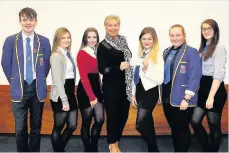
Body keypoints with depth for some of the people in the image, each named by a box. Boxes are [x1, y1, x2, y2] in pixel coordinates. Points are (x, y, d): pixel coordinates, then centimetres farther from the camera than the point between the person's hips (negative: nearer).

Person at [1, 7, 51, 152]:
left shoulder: (44, 41, 0)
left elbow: (47, 64, 7)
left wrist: (40, 80, 6)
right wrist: (15, 82, 4)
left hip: (37, 89, 1)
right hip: (19, 89, -1)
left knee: (36, 127, 13)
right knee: (20, 128, 5)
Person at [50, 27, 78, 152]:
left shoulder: (68, 54, 13)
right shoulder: (56, 56, -12)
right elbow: (57, 80, -17)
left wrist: (70, 97, 12)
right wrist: (64, 100, -18)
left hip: (70, 93, 9)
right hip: (60, 96, -8)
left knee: (72, 125, 14)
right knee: (58, 127, 7)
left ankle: (60, 148, 35)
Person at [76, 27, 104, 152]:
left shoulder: (97, 52, 10)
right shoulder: (82, 54, -11)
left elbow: (97, 73, 10)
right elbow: (83, 77, -15)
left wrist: (97, 93, 4)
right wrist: (91, 96, -15)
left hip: (97, 89, 6)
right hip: (85, 91, -6)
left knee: (100, 120, 3)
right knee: (86, 122, 5)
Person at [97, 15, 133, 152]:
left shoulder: (123, 41, 7)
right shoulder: (103, 45, -9)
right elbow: (102, 69, -13)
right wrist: (119, 67, -20)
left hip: (125, 86, 5)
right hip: (111, 86, -5)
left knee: (123, 115, 11)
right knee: (112, 115, 6)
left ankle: (116, 142, 31)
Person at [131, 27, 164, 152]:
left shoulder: (158, 56, -11)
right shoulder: (140, 54, 8)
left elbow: (160, 80, -13)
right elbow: (135, 76, 11)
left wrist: (146, 70, -23)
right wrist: (133, 94, 11)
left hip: (150, 91, -7)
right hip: (139, 90, 7)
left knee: (140, 125, -11)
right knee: (147, 122, 16)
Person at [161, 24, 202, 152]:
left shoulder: (192, 52, -10)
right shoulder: (167, 52, 11)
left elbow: (194, 77, -16)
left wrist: (186, 99, -19)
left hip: (182, 100, -6)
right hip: (167, 98, 6)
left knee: (182, 129, 7)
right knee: (174, 128, 17)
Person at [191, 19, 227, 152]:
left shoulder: (219, 48, -11)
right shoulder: (204, 47, 14)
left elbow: (219, 75, -18)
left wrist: (211, 96, -23)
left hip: (215, 90, -8)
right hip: (203, 88, 8)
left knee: (214, 125, 6)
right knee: (195, 121, 7)